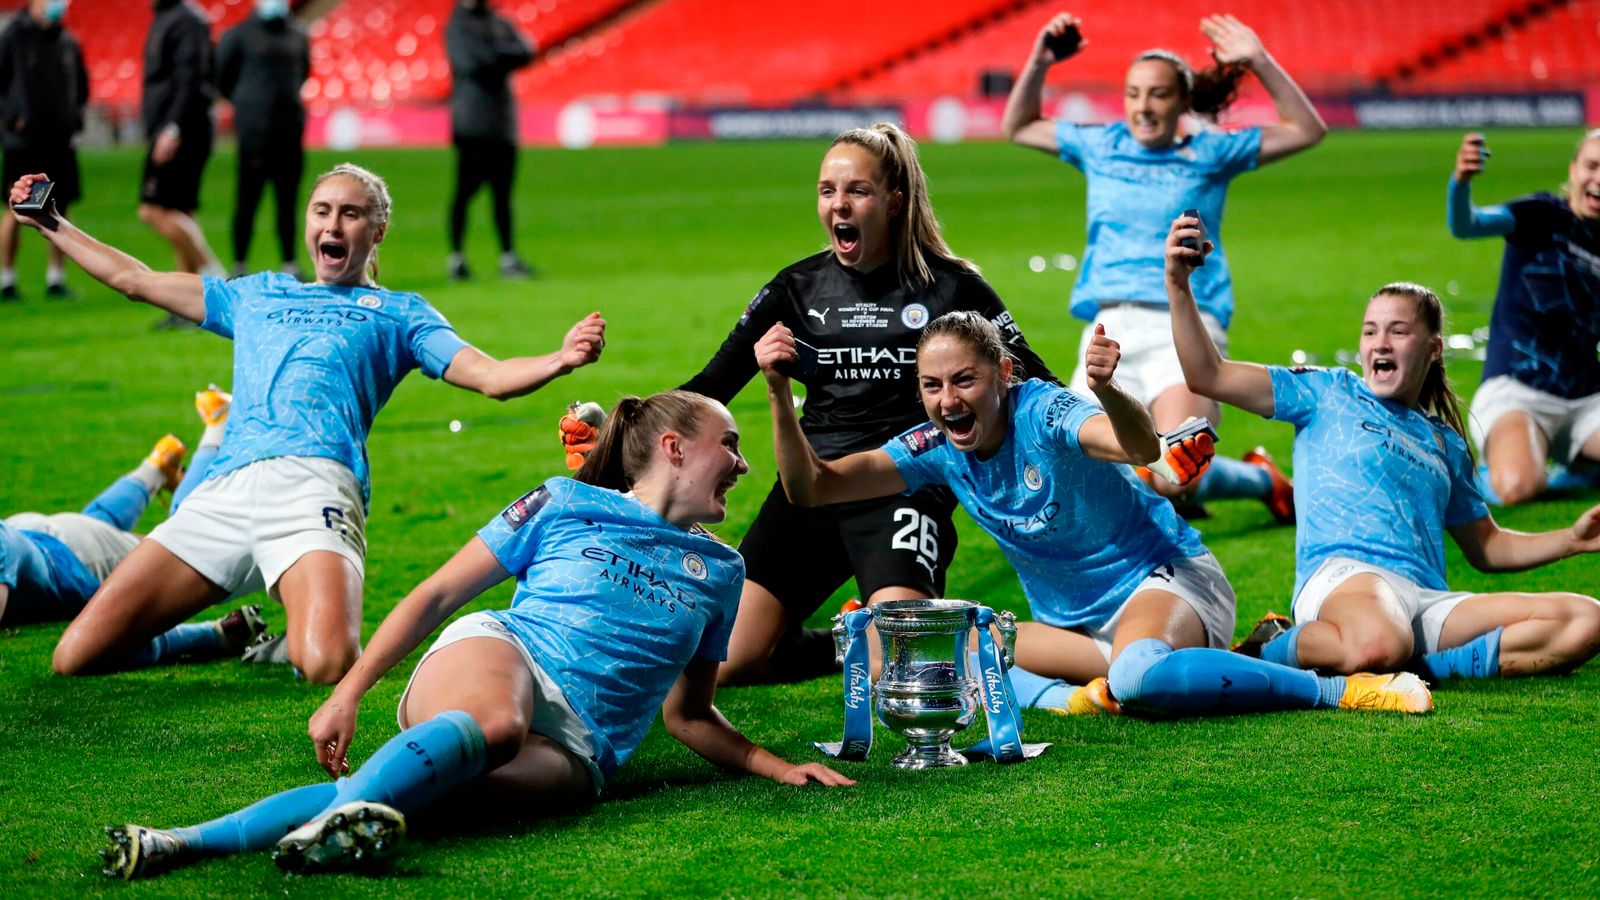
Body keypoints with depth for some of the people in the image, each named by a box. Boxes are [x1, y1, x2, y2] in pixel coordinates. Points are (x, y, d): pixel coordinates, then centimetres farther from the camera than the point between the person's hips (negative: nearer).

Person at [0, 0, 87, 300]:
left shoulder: (67, 42, 8)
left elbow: (81, 84, 21)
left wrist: (75, 114, 8)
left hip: (60, 140, 5)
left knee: (60, 210, 5)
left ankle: (56, 279, 13)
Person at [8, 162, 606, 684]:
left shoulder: (399, 313, 23)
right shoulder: (257, 295, 34)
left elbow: (490, 377, 9)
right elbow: (133, 279, 40)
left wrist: (560, 359, -11)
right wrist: (50, 224, 38)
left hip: (314, 482, -4)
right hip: (222, 493, 4)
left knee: (328, 666, -33)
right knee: (76, 657, -8)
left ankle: (298, 639, 7)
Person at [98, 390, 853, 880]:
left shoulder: (719, 571, 25)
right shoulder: (563, 506, 13)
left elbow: (688, 715, 32)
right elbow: (435, 595, 11)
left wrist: (773, 765, 16)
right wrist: (349, 691, 0)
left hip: (574, 747, 1)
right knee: (496, 723, -41)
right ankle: (348, 812, -66)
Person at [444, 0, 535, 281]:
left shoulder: (500, 24, 17)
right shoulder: (457, 26, -1)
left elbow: (526, 53, 4)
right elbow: (471, 63, -15)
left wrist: (496, 55, -10)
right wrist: (505, 55, -4)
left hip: (503, 124, 6)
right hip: (472, 125, -6)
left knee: (502, 192, 6)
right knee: (465, 190, -6)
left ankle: (508, 257, 8)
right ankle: (456, 257, -2)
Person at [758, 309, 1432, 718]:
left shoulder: (1043, 414, -21)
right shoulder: (936, 448, -5)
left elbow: (1142, 448, -42)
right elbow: (812, 487, -8)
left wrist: (1106, 389, -63)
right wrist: (779, 391, -22)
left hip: (1164, 578, -7)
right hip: (1073, 622, 8)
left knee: (1138, 673, -41)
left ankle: (1341, 690, -27)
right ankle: (1120, 671, -12)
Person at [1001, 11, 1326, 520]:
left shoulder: (1209, 154, 7)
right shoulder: (1100, 147, 16)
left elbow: (1306, 130, 7)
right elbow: (1018, 128, 27)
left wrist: (1260, 62, -3)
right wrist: (1038, 65, 11)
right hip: (1109, 330, 4)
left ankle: (1263, 480, 10)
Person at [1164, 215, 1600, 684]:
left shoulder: (1447, 443, 29)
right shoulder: (1328, 394, 17)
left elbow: (1486, 547, 35)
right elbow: (1209, 377, 9)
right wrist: (1178, 286, -1)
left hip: (1428, 601, 5)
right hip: (1341, 575, -5)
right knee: (1379, 645, -44)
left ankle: (1414, 666, -26)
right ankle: (1269, 648, -11)